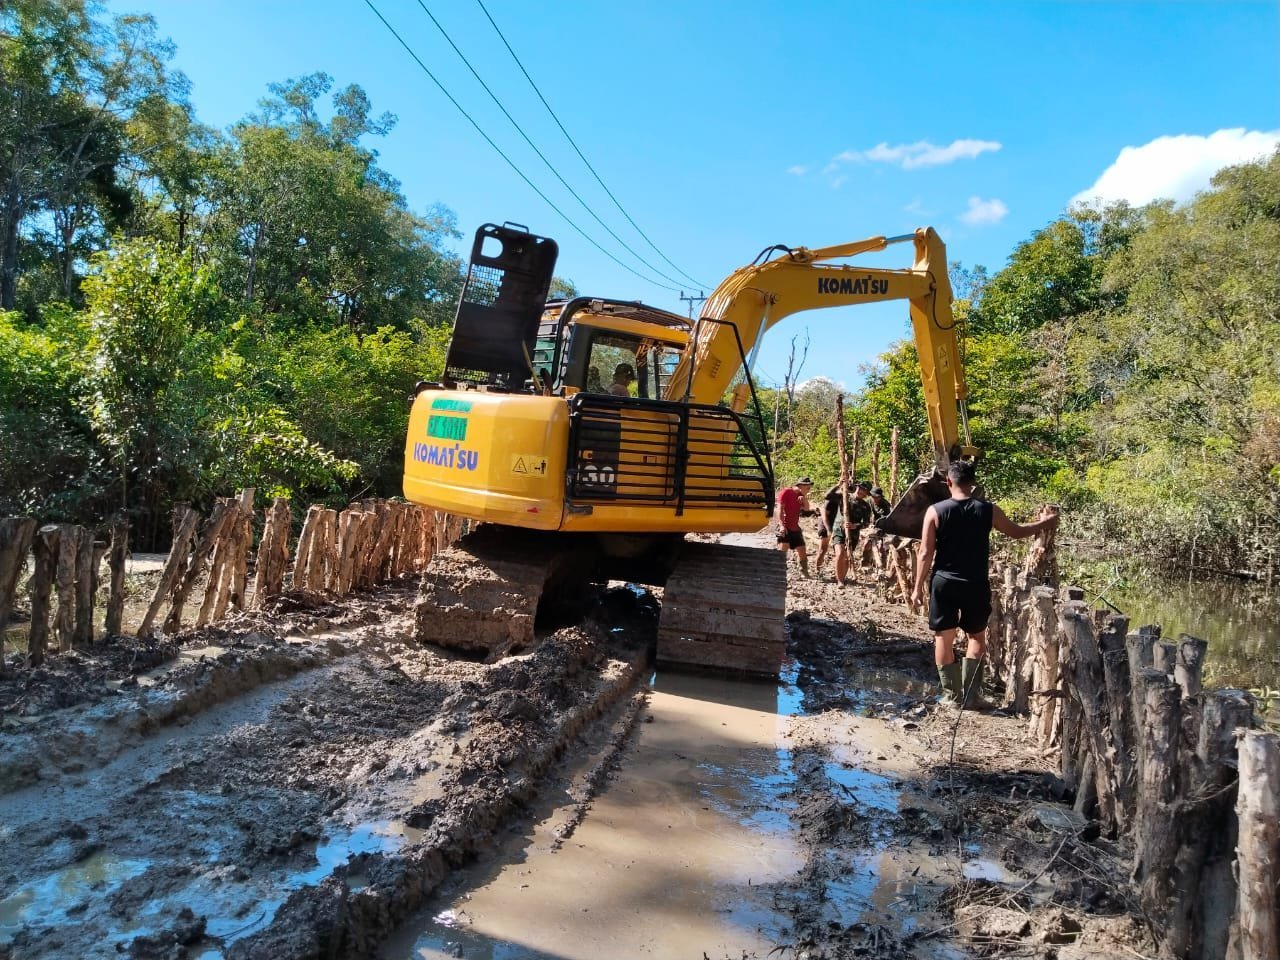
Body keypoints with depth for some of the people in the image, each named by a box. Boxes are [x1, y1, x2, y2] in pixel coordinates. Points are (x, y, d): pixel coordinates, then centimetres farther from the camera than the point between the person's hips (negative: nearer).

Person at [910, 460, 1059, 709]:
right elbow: (1016, 531, 13)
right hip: (975, 584, 1)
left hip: (943, 583, -1)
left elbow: (926, 553, -7)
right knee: (977, 637, 16)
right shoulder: (988, 510, -4)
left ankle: (952, 694, 17)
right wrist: (1045, 522, 31)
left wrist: (919, 586, 2)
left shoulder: (935, 511, -9)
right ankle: (971, 696, 15)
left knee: (944, 638, 10)